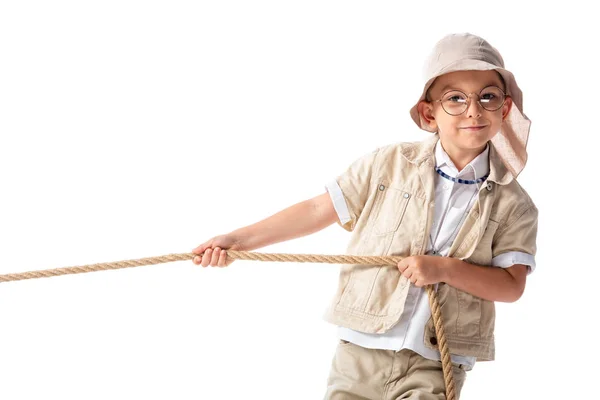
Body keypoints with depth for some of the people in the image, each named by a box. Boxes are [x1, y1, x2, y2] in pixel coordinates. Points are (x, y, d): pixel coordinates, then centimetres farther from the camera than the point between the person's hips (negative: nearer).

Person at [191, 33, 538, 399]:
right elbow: (319, 210, 4)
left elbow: (512, 285, -3)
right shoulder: (389, 164, -1)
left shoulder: (513, 204, -1)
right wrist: (237, 240, 3)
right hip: (362, 352, 1)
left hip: (433, 369, -1)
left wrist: (446, 268, -17)